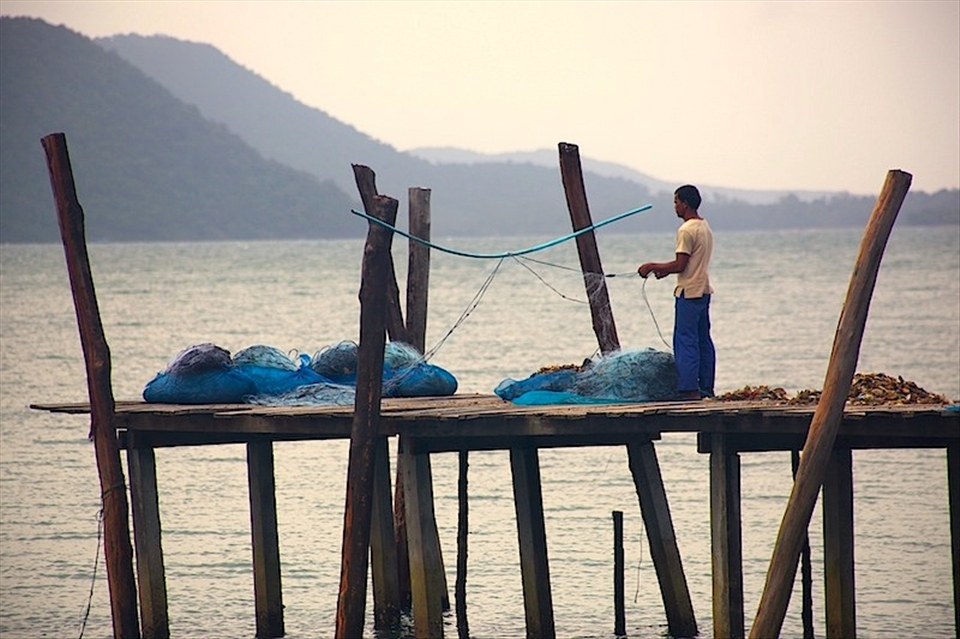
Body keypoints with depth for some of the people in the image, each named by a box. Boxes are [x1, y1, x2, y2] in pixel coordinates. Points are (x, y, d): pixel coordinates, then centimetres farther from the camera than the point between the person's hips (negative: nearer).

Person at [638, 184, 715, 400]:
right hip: (704, 290, 10)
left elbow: (680, 265, -19)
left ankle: (689, 388, -10)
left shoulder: (686, 230, -16)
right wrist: (665, 269, 16)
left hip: (689, 292, -10)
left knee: (685, 340, -7)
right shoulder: (705, 227, 14)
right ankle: (706, 387, 14)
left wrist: (653, 266, -7)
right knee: (703, 340, 12)